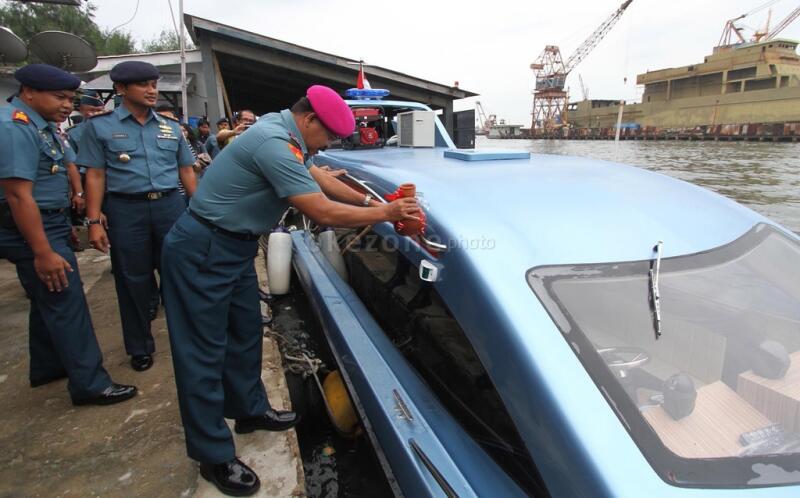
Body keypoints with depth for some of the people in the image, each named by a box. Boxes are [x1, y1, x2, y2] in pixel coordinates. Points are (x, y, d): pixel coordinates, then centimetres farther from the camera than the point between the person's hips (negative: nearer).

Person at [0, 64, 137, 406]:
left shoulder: (42, 125, 10)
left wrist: (64, 226, 24)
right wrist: (43, 253, -26)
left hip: (50, 224, 10)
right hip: (33, 230, -10)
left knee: (49, 299, 19)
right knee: (66, 303, -6)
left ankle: (46, 367, 35)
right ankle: (90, 384, 3)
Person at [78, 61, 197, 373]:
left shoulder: (171, 127, 10)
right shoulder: (100, 126, 2)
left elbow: (186, 171, 13)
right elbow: (95, 176, 0)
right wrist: (94, 222, -7)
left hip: (171, 205, 2)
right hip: (127, 210, -2)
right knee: (134, 280, 7)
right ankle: (140, 347, 23)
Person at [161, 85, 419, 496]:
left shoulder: (286, 135, 5)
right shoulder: (274, 144, -26)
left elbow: (320, 177, 16)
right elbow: (323, 213, -27)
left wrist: (370, 201, 9)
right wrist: (385, 214, -16)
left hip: (234, 246, 10)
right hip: (201, 252, -10)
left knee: (245, 331, 18)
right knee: (204, 351, -1)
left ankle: (250, 410, 37)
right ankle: (215, 457, 12)